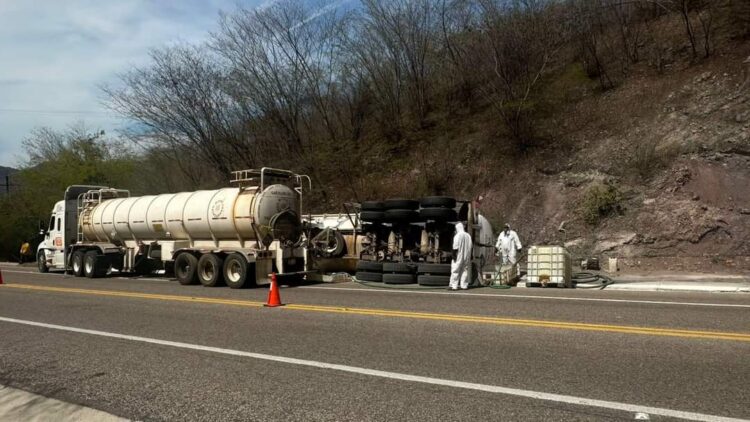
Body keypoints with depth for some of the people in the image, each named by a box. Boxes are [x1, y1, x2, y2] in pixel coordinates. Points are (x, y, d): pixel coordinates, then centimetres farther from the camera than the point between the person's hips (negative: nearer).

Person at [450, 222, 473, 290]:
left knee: (455, 271, -1)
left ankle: (454, 286, -3)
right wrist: (470, 257, 16)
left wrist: (454, 256, -10)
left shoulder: (457, 236, -12)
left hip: (458, 256, -6)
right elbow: (470, 247, 11)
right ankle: (464, 286, 10)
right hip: (466, 257, 6)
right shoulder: (468, 236, 7)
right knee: (465, 270, 10)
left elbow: (455, 248, -15)